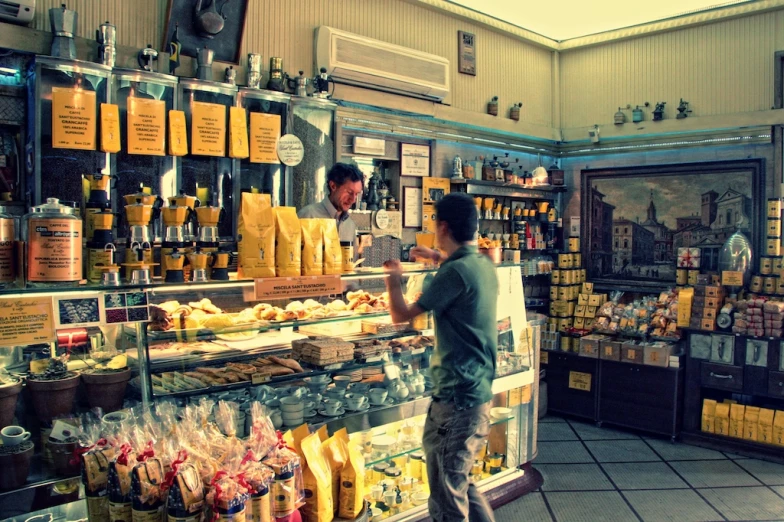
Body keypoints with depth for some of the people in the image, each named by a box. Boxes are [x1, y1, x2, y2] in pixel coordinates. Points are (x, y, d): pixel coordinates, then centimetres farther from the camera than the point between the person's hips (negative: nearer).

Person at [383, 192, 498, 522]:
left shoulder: (455, 271, -19)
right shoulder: (485, 266, 8)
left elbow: (401, 315, -14)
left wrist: (393, 277, 2)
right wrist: (440, 260, 28)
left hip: (457, 396, -10)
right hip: (479, 392, 10)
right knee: (459, 482, 25)